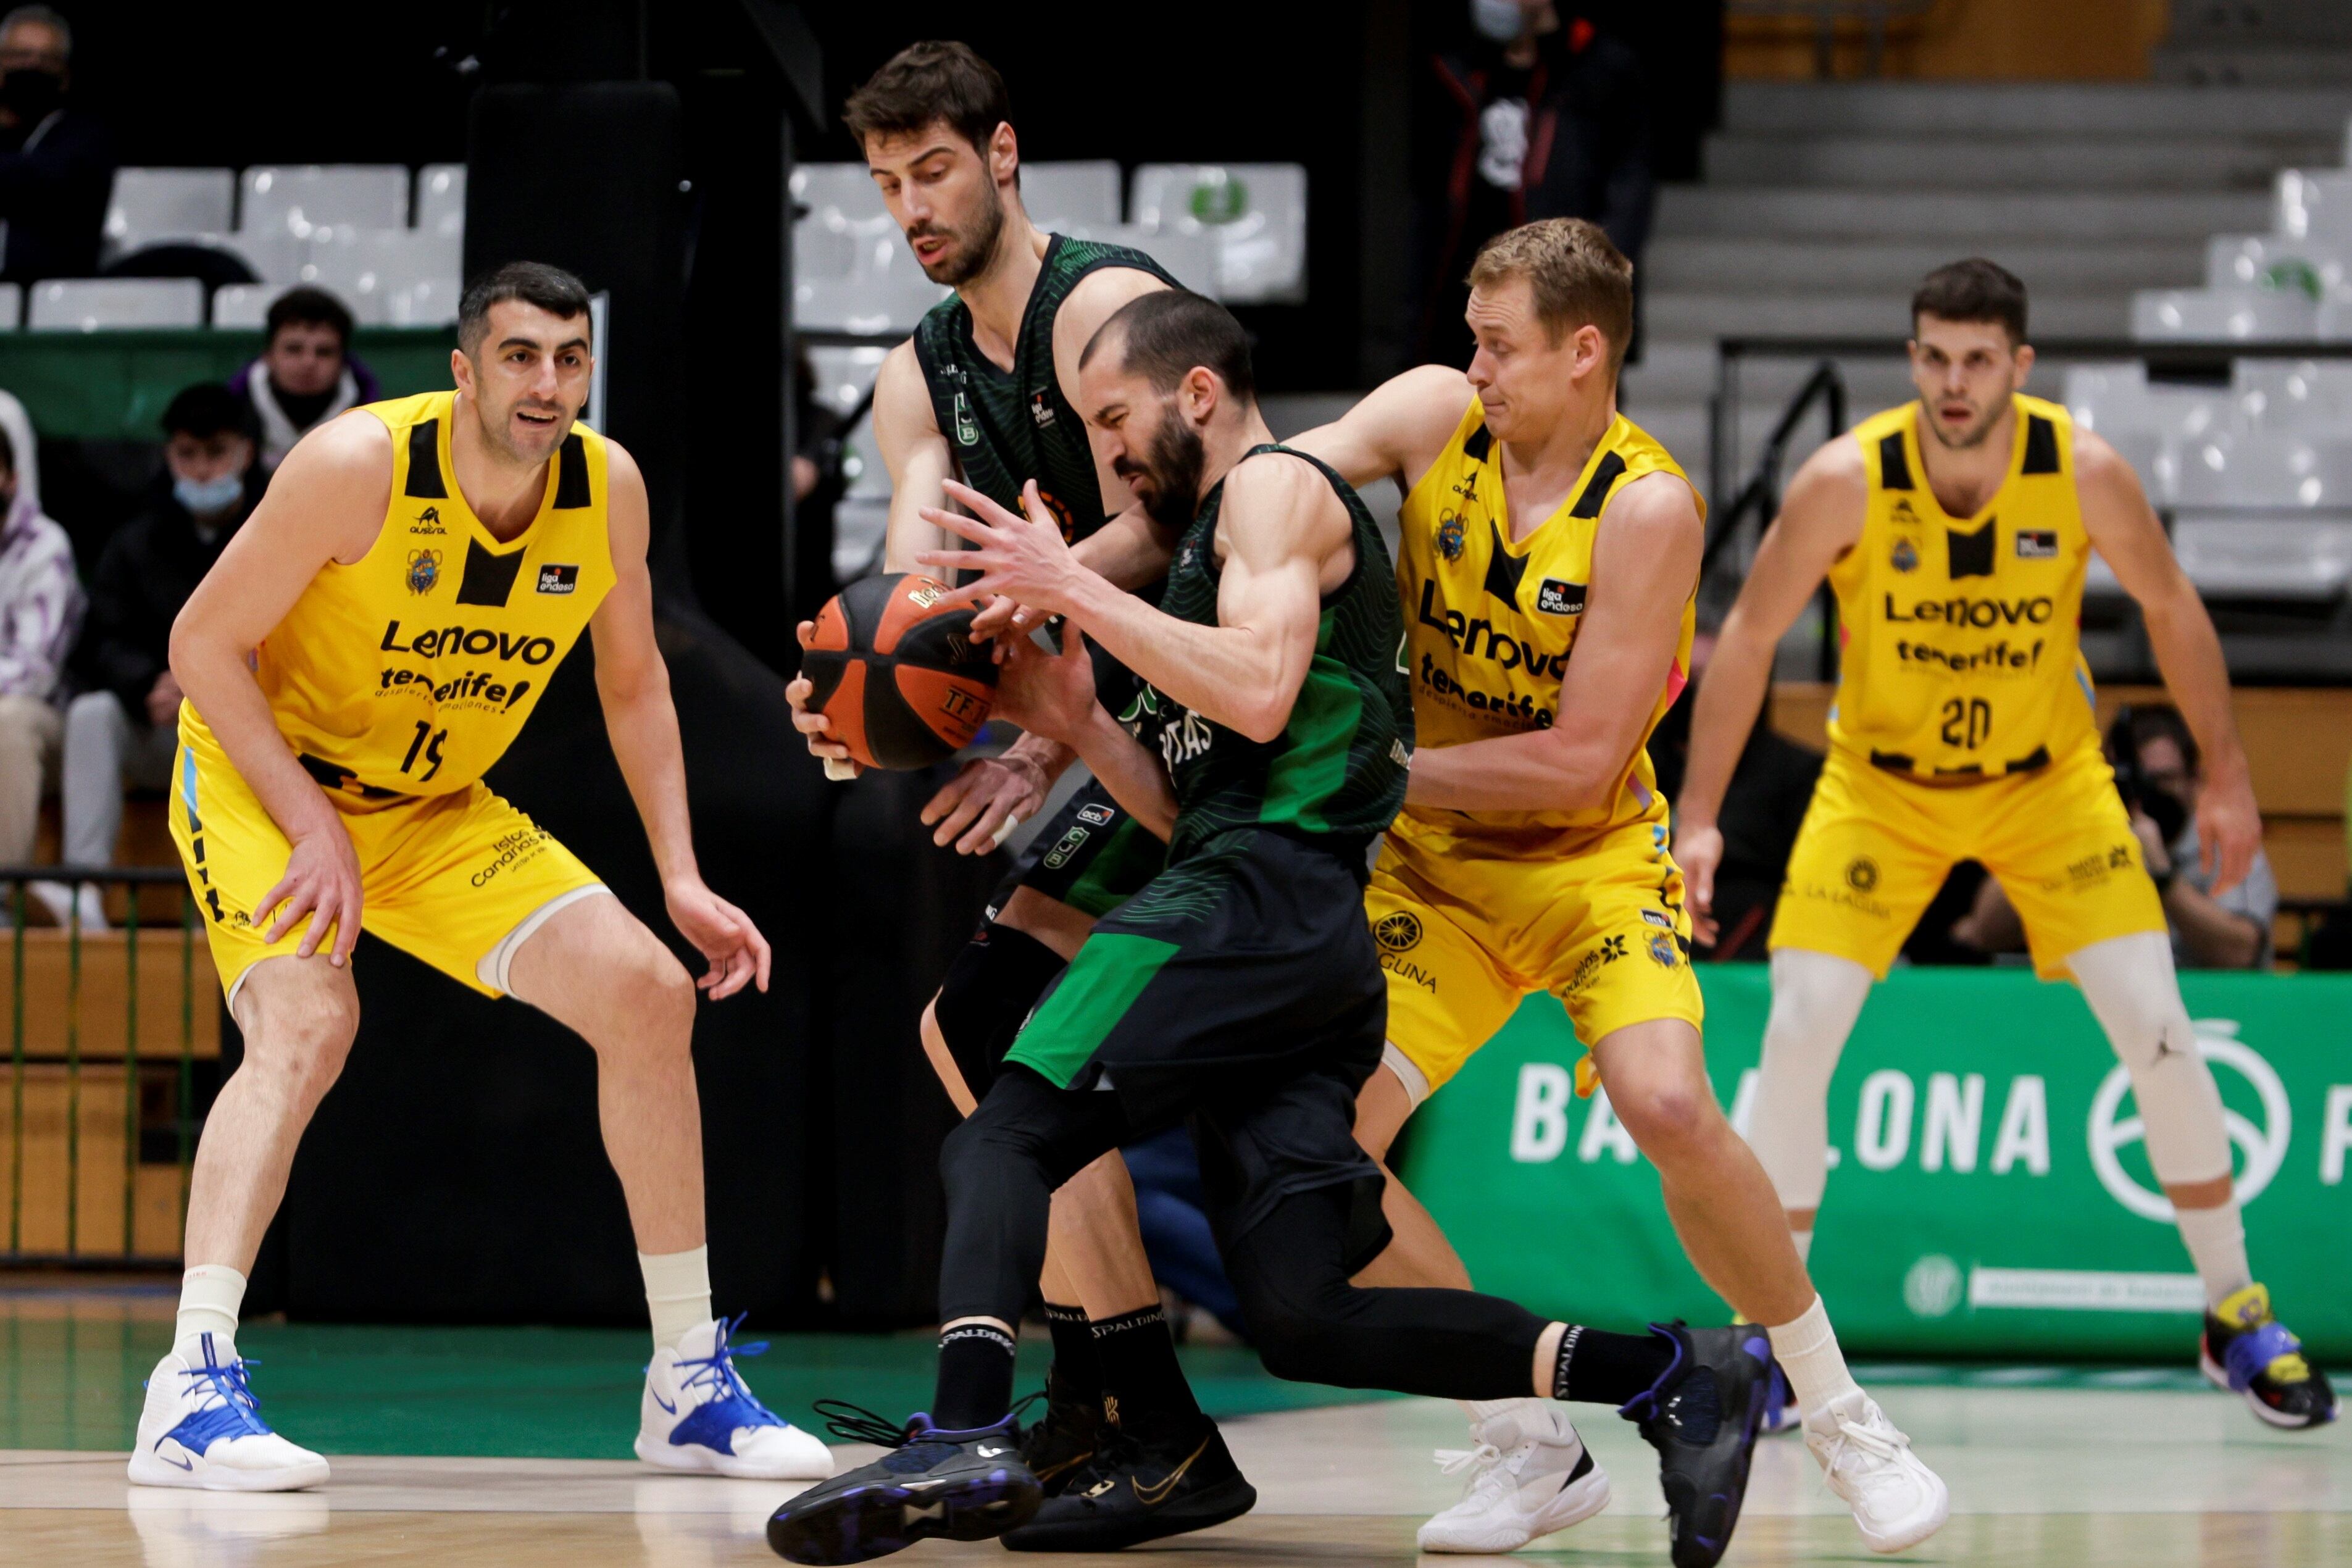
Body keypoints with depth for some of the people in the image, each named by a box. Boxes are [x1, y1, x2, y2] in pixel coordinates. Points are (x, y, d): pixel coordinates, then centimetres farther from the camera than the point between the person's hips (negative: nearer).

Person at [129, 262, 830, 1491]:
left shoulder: (609, 488, -11)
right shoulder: (359, 467, -27)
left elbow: (633, 683, 6)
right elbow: (203, 644, -20)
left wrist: (682, 880, 0)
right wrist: (312, 825, -26)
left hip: (439, 813, 6)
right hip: (259, 779, -6)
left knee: (647, 994, -6)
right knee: (307, 1021, -32)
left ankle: (691, 1385, 5)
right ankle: (192, 1390, -39)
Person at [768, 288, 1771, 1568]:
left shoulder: (1276, 487, 2)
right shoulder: (1224, 535, 32)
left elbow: (1260, 691, -16)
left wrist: (1075, 589, -12)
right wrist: (1076, 722, 14)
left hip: (1264, 900, -10)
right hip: (1317, 944, 10)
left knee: (1003, 1135, -16)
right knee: (1300, 1316, 1)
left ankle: (964, 1440, -36)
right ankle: (1668, 1376, -4)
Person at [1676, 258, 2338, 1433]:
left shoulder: (2084, 473, -20)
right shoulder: (1847, 482, -23)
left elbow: (2169, 608, -2)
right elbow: (1748, 640, -14)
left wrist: (2225, 776, 1)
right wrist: (1698, 818, -18)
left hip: (2049, 779, 1)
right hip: (1880, 785, 0)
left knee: (2157, 1028, -9)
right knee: (1798, 1034, -13)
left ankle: (2235, 1314, 7)